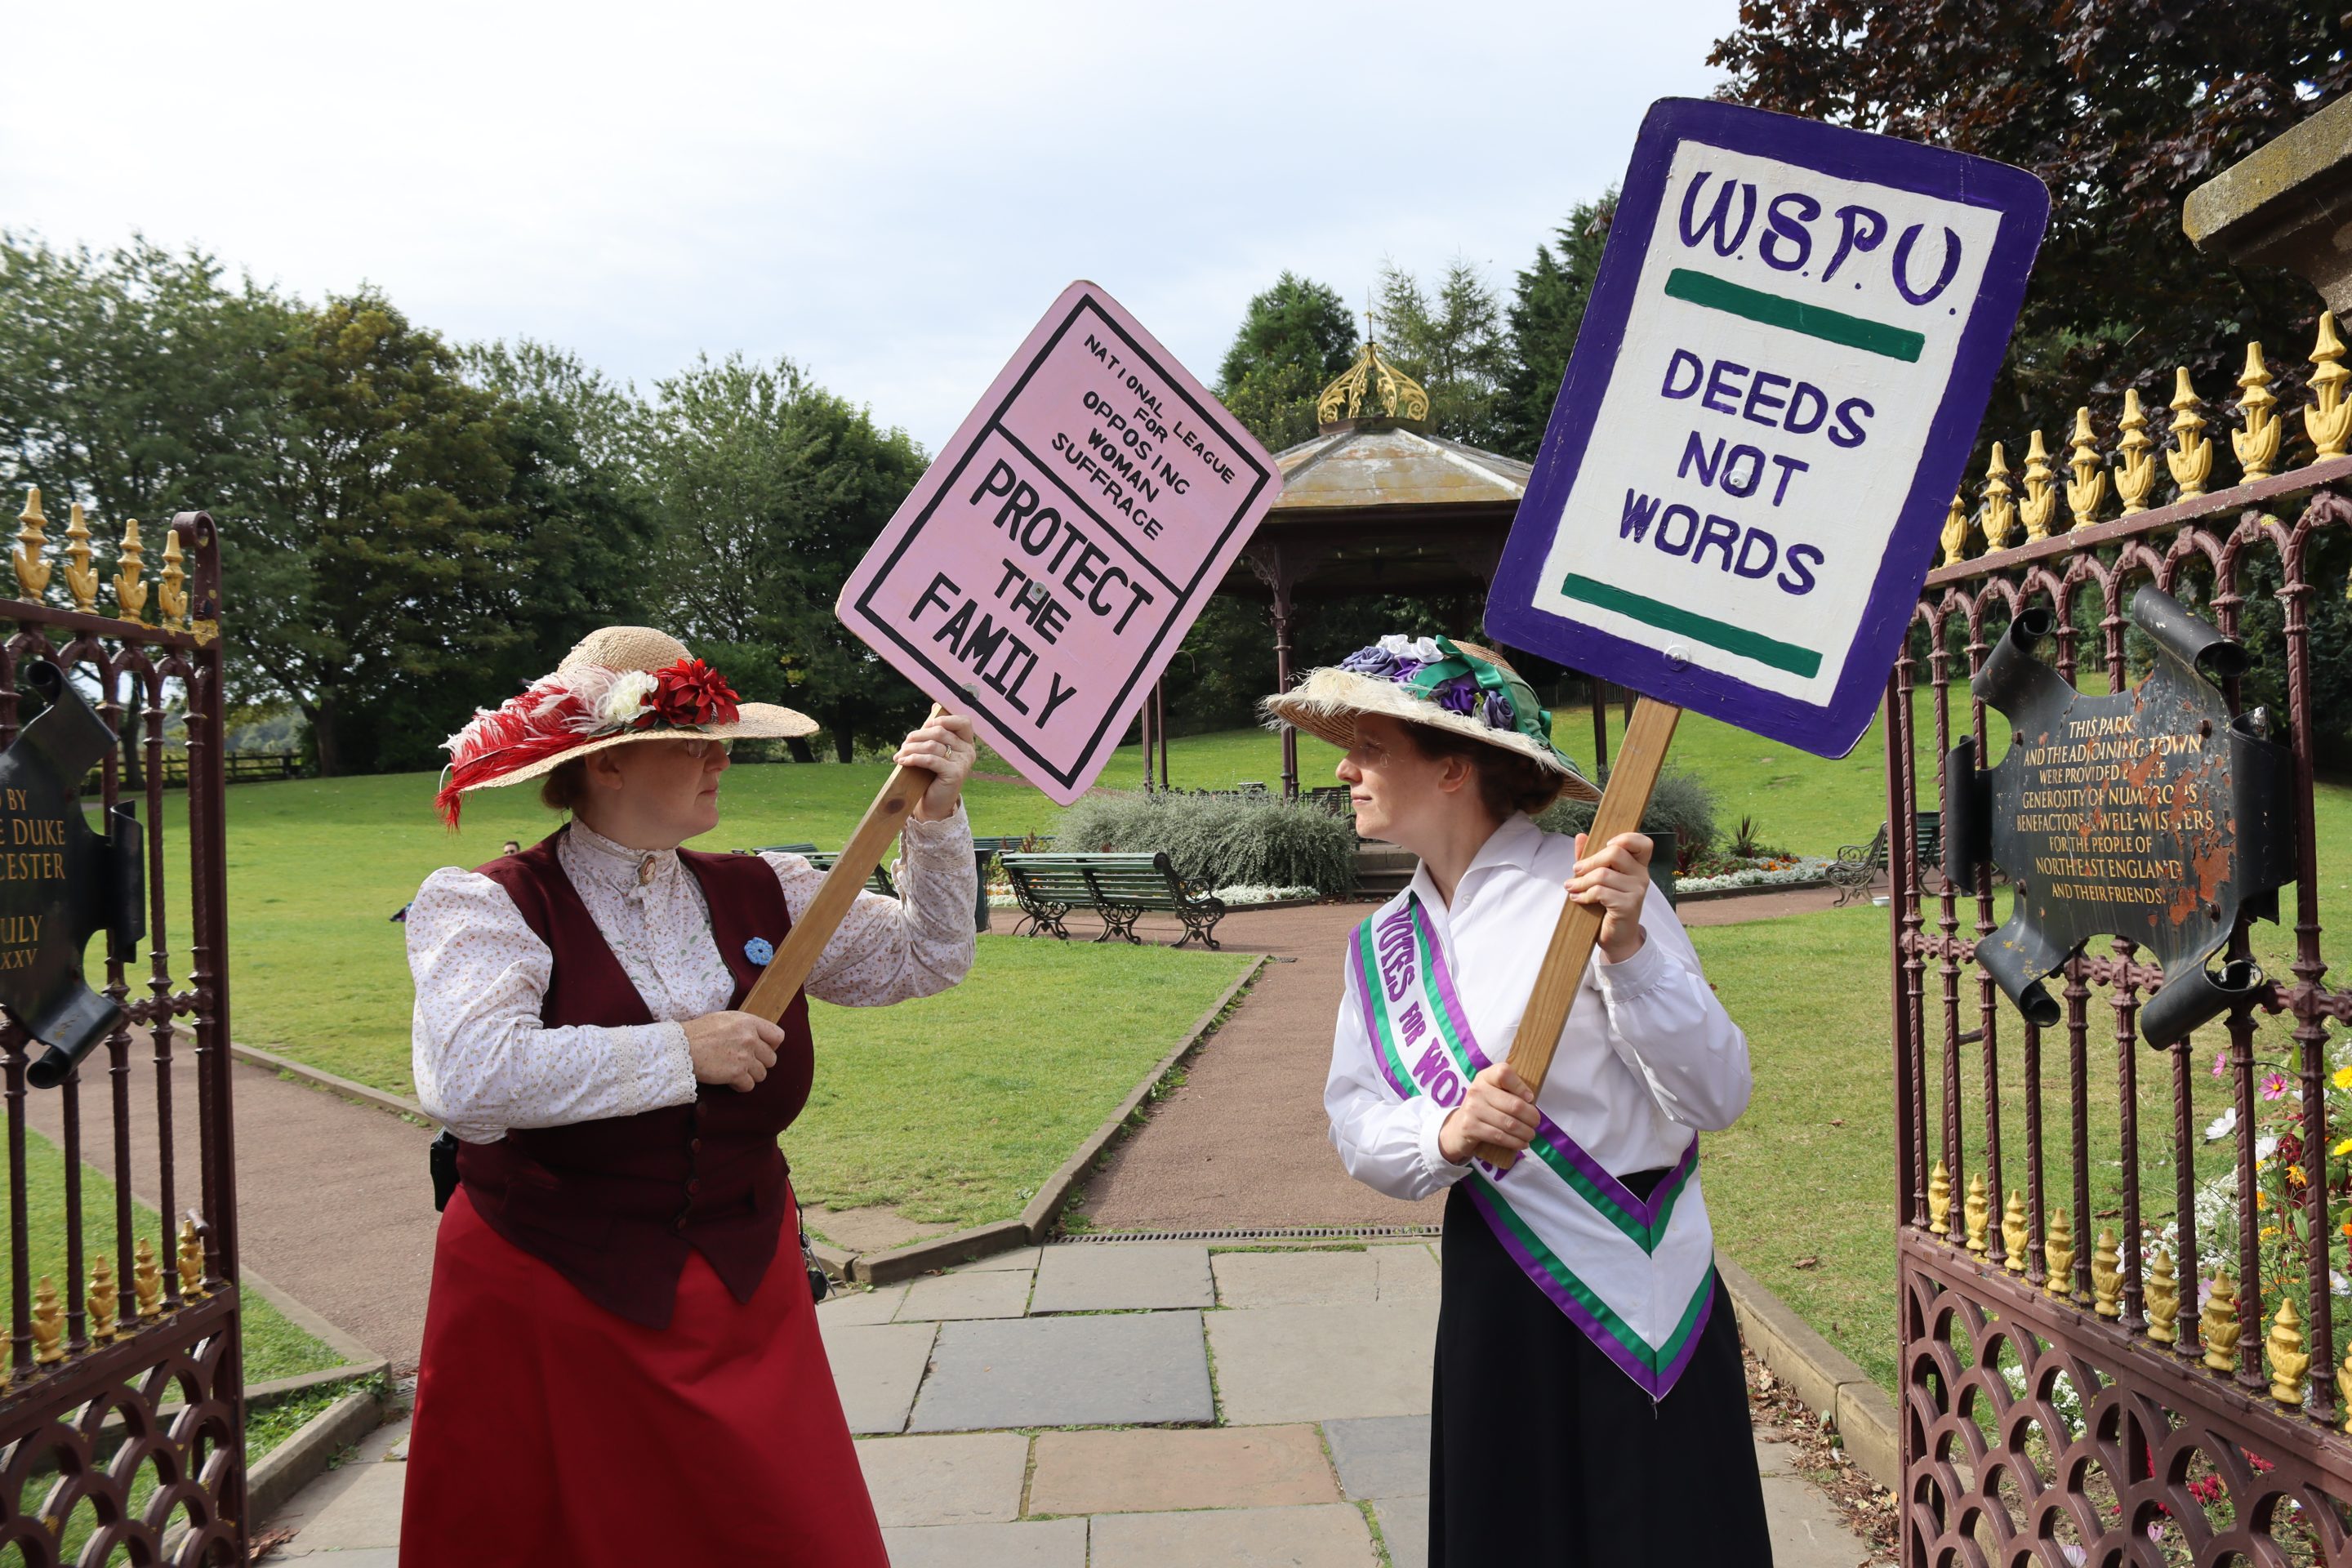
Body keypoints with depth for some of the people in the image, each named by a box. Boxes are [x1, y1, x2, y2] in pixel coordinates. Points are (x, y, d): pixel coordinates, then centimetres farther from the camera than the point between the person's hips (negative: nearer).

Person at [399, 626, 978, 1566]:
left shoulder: (761, 894, 4)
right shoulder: (492, 906, -10)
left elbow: (926, 957, 10)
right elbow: (466, 1074, -29)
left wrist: (935, 818, -4)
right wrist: (682, 1052, -23)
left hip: (744, 1310, 4)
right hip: (553, 1320, -4)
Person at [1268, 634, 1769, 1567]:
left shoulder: (1587, 890, -14)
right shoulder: (1383, 943, 5)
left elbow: (1718, 1096, -17)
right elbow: (1355, 1123, 1)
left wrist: (1628, 952, -30)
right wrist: (1446, 1136, -19)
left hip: (1639, 1305, -5)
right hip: (1492, 1304, 5)